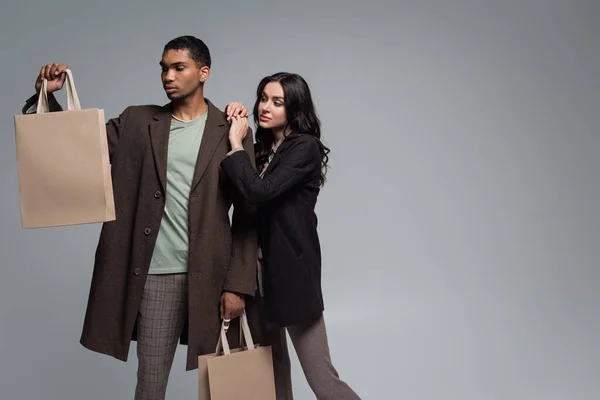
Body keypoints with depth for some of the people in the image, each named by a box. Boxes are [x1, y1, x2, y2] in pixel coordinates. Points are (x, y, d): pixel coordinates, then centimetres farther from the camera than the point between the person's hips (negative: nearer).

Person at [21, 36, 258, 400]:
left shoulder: (231, 131, 1)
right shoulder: (137, 122, 9)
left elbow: (248, 214, -2)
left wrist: (238, 284, -7)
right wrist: (48, 95, -8)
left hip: (213, 275, -1)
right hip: (155, 275, 1)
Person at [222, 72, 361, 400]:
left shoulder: (305, 147, -11)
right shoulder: (262, 146, 12)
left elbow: (259, 192, -23)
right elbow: (242, 191, 3)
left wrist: (236, 145, -11)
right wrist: (238, 142, -5)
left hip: (291, 268, -7)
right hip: (259, 265, 7)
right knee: (270, 363, 13)